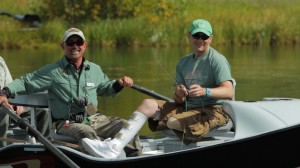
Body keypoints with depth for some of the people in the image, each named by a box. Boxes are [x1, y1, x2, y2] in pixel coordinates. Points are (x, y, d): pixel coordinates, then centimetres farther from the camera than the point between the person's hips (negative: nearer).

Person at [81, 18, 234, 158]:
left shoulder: (216, 60, -6)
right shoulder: (184, 63, 15)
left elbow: (229, 92, -21)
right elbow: (179, 101, 10)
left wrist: (205, 91, -38)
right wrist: (178, 95, -15)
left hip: (212, 112, -7)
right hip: (187, 108, 7)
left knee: (173, 122, -34)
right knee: (148, 104, -8)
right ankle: (114, 146, -22)